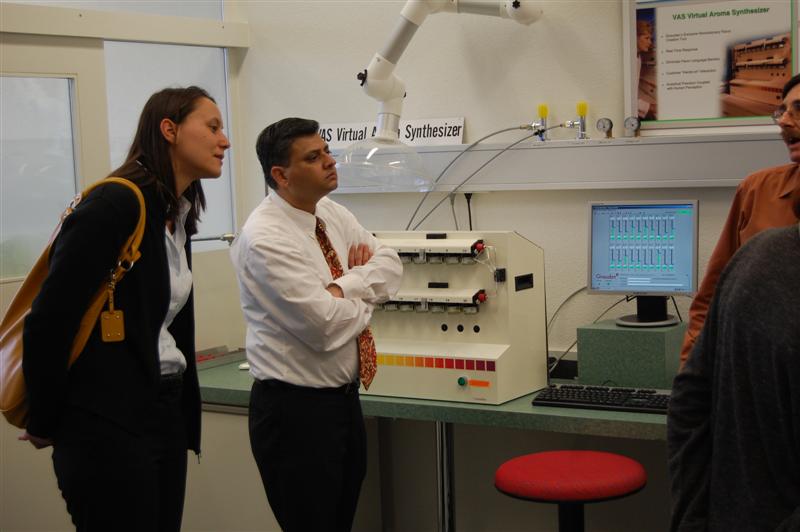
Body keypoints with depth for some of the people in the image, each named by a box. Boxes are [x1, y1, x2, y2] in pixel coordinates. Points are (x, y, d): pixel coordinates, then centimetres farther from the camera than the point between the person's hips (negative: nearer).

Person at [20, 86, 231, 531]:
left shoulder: (179, 215, 11)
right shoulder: (116, 204, -16)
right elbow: (49, 320, -16)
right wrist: (45, 424, -7)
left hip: (166, 411, 8)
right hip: (109, 423, -8)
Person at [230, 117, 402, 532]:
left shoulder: (333, 215, 6)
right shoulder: (264, 238, -20)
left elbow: (390, 266, 2)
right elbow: (326, 325, -25)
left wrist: (344, 286, -16)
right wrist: (366, 296, -5)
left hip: (345, 398, 8)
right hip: (295, 408, -8)